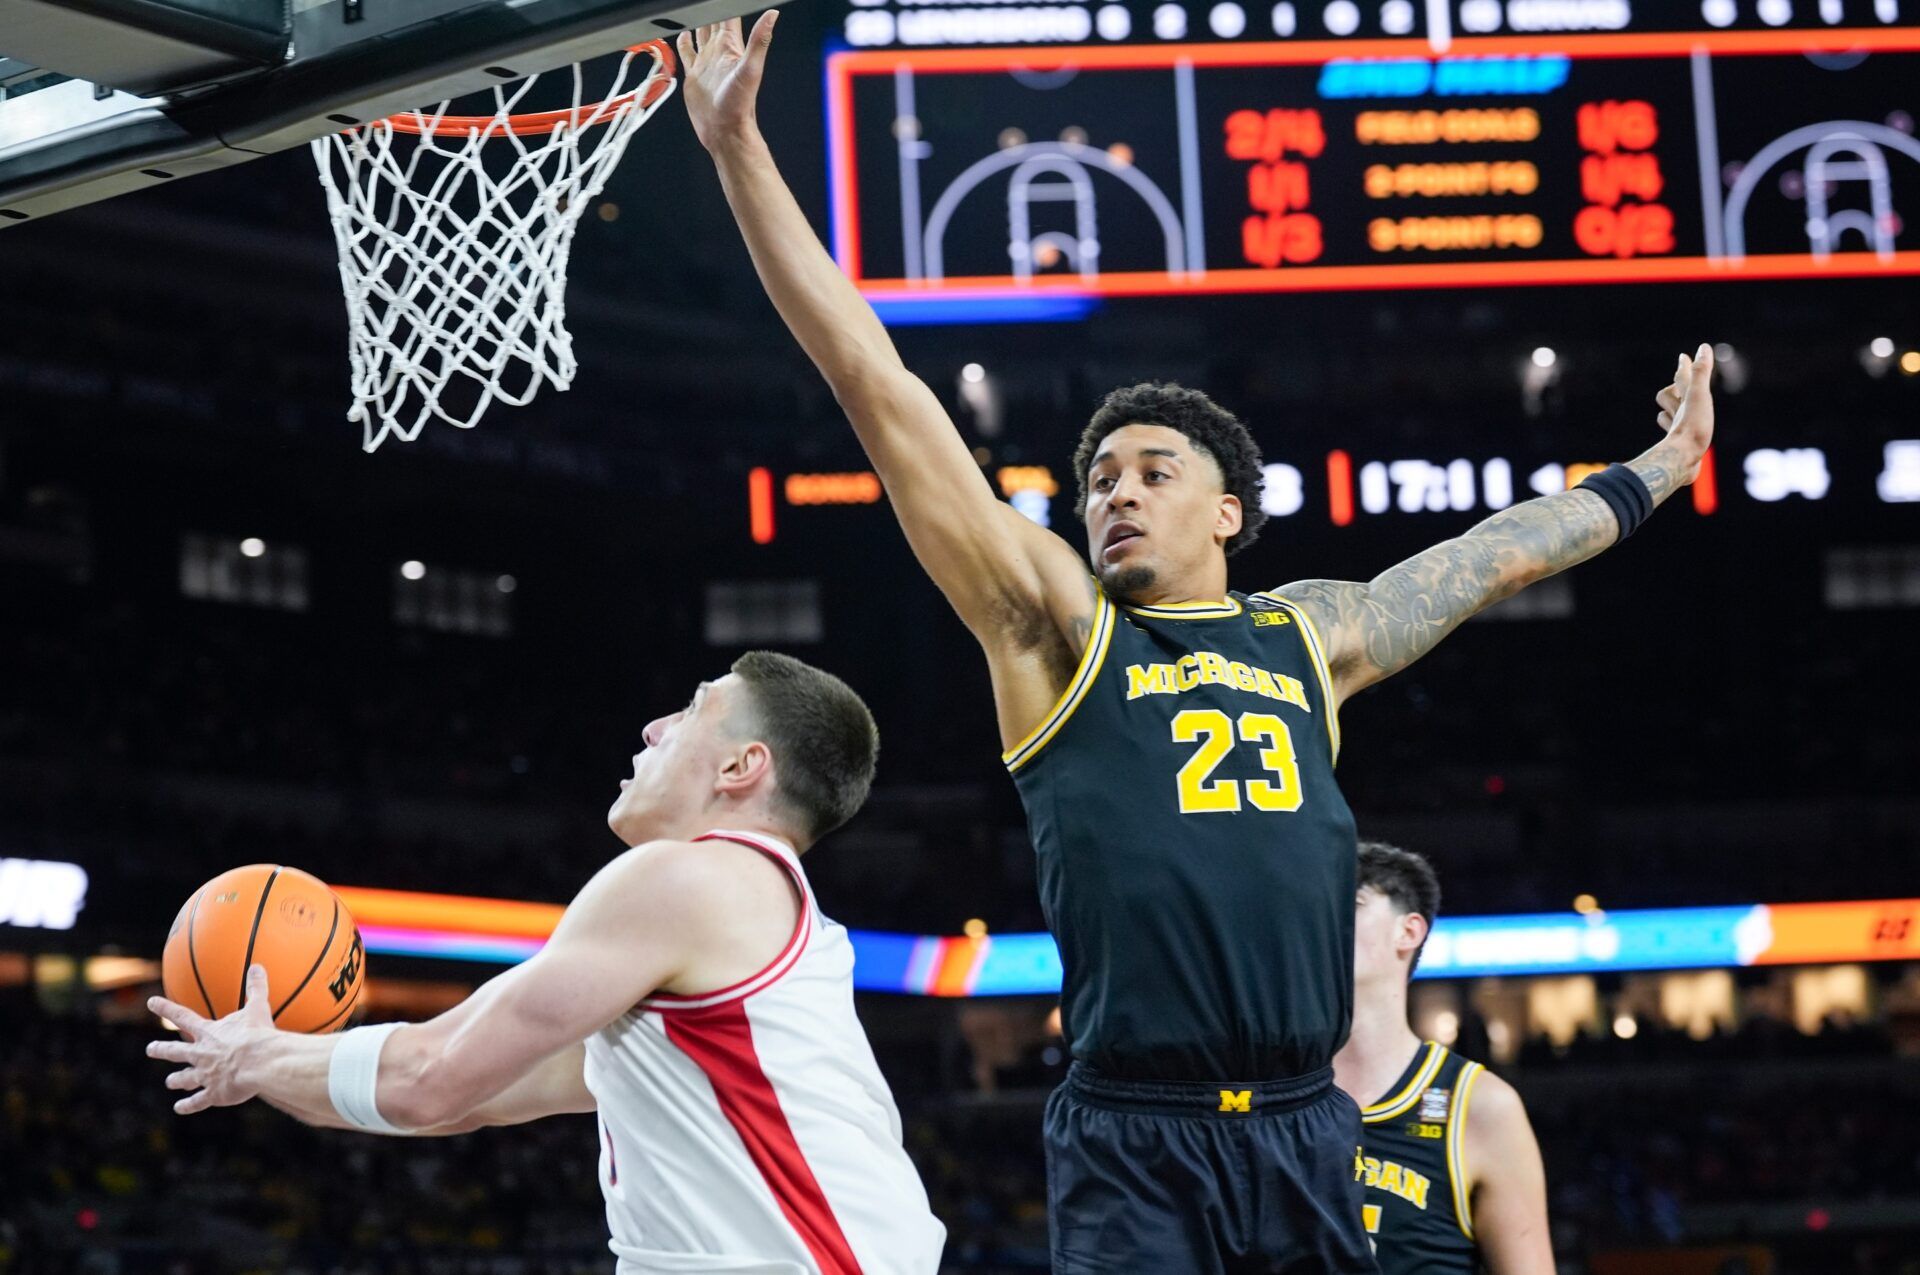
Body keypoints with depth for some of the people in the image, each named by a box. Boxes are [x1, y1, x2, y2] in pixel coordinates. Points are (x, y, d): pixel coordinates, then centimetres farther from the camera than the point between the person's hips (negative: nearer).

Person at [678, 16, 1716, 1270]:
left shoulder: (1314, 632, 17)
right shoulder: (1052, 622, 6)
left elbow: (1498, 553, 33)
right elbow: (877, 385, 2)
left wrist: (1656, 472, 45)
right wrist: (739, 147, -1)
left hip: (1307, 1132, 4)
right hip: (1135, 1149, -4)